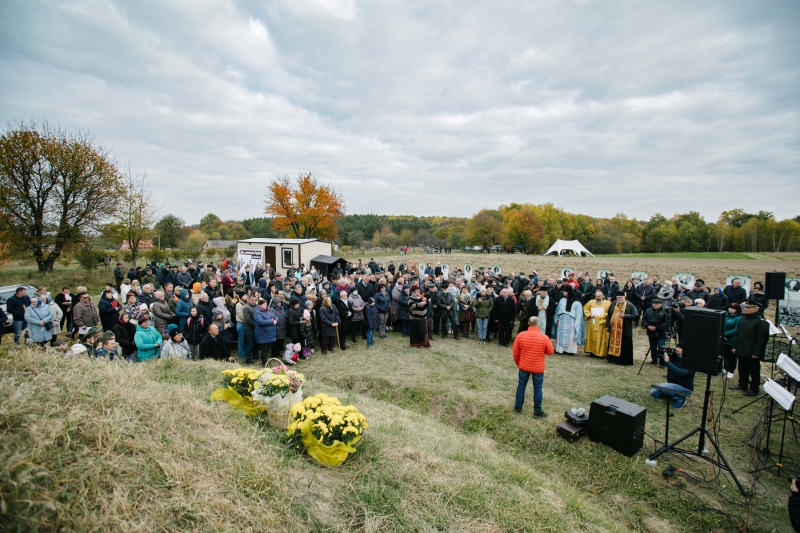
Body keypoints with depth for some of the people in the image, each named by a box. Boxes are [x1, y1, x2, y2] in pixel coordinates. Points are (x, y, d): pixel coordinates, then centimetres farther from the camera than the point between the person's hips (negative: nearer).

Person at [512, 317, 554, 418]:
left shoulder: (520, 335, -11)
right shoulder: (544, 337, -15)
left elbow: (515, 352, -3)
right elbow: (550, 352, -3)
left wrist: (518, 363, 12)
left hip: (524, 366, 2)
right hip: (538, 368, -1)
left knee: (521, 386, 16)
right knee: (537, 389, 11)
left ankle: (518, 407, 26)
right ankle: (537, 412, 21)